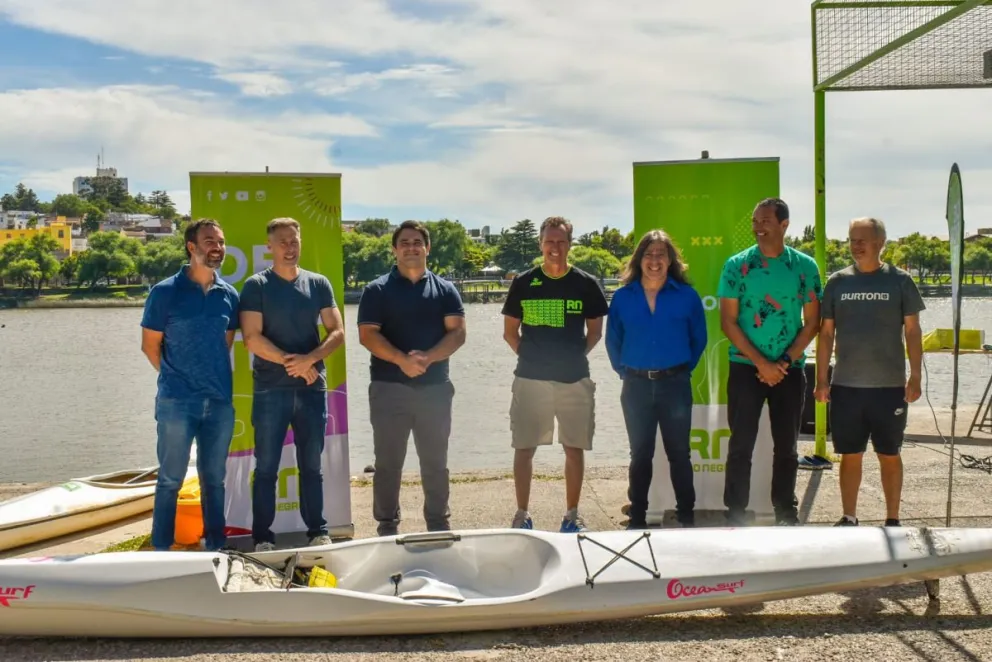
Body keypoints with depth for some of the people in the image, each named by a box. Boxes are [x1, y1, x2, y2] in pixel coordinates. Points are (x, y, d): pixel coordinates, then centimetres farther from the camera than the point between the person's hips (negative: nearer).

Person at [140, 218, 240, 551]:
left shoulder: (229, 295, 6)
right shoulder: (165, 292, -6)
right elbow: (150, 345, 1)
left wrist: (212, 377, 12)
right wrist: (177, 377, 8)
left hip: (220, 402, 4)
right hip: (176, 402, -4)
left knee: (214, 478, 12)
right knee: (170, 479, 4)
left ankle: (216, 548, 22)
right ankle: (161, 550, 15)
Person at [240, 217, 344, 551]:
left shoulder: (318, 283, 8)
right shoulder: (256, 285, 0)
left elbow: (337, 332, 3)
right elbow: (251, 338, -8)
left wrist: (309, 359, -13)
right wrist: (292, 364, -11)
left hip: (313, 388, 2)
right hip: (270, 390, -2)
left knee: (311, 466, 9)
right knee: (266, 468, 2)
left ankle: (318, 533, 17)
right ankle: (263, 539, 9)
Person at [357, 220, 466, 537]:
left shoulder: (445, 289, 8)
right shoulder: (378, 290, 2)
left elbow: (457, 333, -1)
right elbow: (367, 334, -7)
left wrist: (428, 357, -18)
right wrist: (402, 360, -21)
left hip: (435, 388, 2)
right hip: (389, 388, -2)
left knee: (435, 462, 10)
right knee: (388, 463, 4)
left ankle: (439, 526, 21)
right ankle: (387, 528, 14)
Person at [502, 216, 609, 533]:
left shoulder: (586, 284, 1)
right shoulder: (523, 283, 2)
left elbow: (595, 331, 10)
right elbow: (510, 331, 9)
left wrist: (575, 354, 0)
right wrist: (528, 355, 0)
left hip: (575, 379, 0)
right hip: (530, 378, 0)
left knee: (574, 448, 6)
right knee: (524, 447, 4)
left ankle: (572, 515, 19)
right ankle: (522, 514, 15)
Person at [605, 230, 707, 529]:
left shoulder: (687, 296, -1)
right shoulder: (622, 297, 2)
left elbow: (699, 339, 7)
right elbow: (613, 341, 9)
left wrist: (684, 369, 4)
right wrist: (624, 371, 4)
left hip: (675, 384, -1)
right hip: (636, 386, 1)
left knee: (679, 452, 7)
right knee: (640, 454, 9)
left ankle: (686, 516, 18)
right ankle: (637, 517, 18)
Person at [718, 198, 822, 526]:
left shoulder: (805, 266, 2)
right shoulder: (737, 264, -2)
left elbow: (812, 322, 3)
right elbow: (727, 321, -4)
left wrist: (785, 361, -9)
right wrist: (761, 363, -12)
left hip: (791, 370, 1)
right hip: (746, 368, -1)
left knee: (786, 446, 10)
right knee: (741, 445, 0)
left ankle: (786, 515, 23)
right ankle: (735, 516, 9)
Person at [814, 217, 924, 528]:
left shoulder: (899, 281, 0)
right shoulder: (837, 282, 4)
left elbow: (912, 332, 1)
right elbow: (826, 333, 7)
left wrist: (915, 377, -5)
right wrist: (822, 379, 2)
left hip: (890, 386, -1)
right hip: (846, 385, 2)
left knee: (889, 455, 8)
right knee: (850, 455, 8)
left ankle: (893, 520, 19)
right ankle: (849, 518, 19)